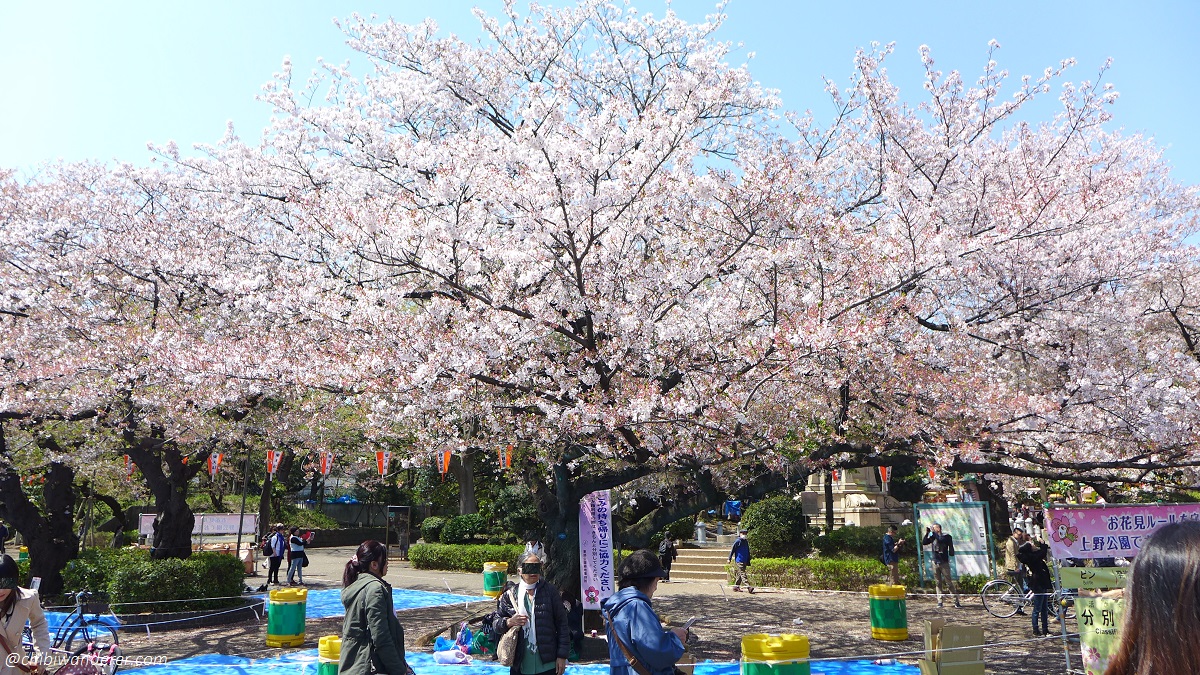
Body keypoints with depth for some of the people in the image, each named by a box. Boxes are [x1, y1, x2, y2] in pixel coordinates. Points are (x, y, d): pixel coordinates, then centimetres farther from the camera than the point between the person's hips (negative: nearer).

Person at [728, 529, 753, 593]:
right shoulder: (738, 542, -7)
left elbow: (748, 552, 21)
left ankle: (736, 587, 17)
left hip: (745, 561, 7)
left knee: (740, 574, 10)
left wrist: (748, 562, 20)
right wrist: (729, 559, -7)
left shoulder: (746, 542, 14)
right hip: (739, 560, -7)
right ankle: (748, 587, -21)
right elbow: (732, 550, -5)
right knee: (742, 574, -12)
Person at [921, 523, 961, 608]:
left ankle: (956, 601, 1)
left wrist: (933, 532, -21)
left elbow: (940, 540, -25)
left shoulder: (946, 537, -5)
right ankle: (939, 601, 10)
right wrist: (927, 533, -6)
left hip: (944, 563, -4)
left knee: (949, 583, -4)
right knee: (938, 583, 6)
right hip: (935, 563, 4)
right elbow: (924, 543, 0)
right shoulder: (933, 537, 7)